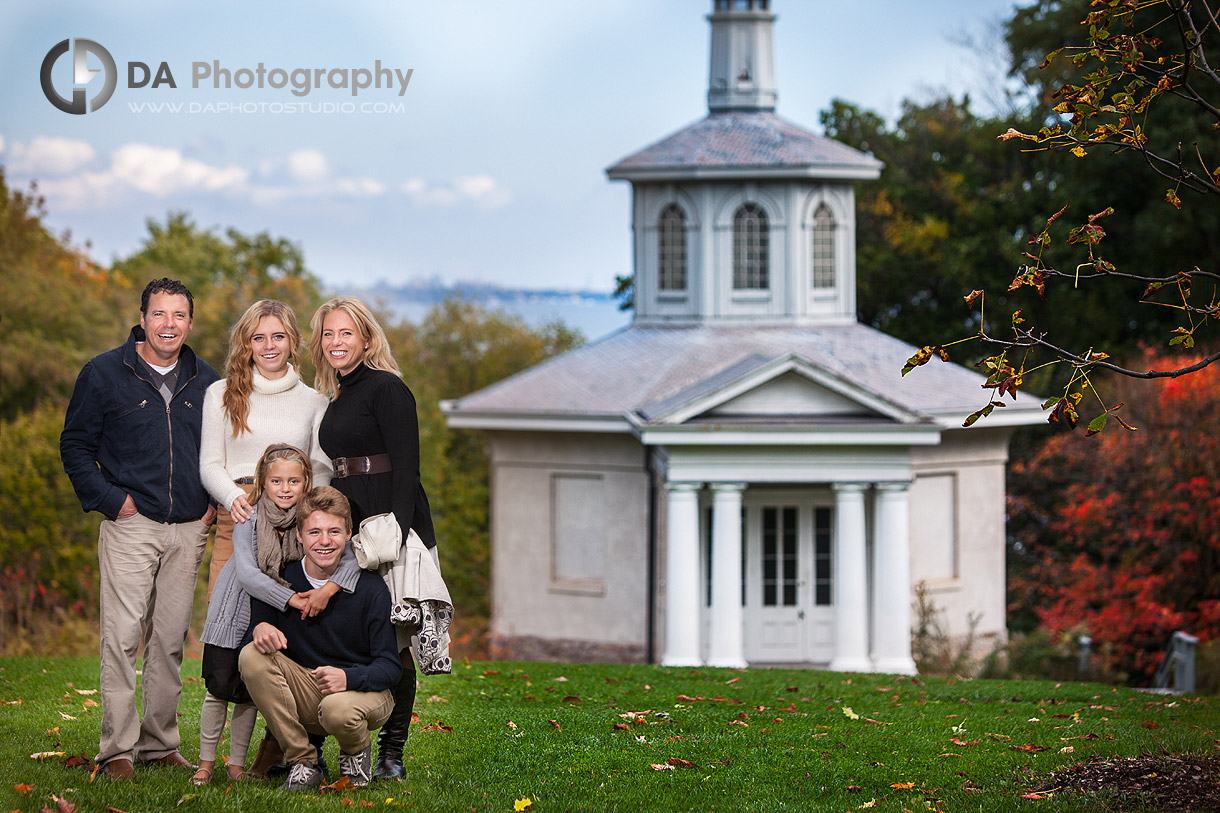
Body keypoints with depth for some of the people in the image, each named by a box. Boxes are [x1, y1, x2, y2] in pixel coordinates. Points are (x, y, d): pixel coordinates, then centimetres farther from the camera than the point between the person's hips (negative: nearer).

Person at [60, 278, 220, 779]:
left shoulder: (206, 381, 12)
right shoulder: (105, 373, 0)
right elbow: (75, 445, 3)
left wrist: (214, 504, 9)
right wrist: (109, 499, -7)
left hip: (188, 530, 4)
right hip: (131, 526, -4)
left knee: (170, 640, 6)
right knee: (123, 638, -9)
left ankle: (160, 743, 14)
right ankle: (118, 748, -5)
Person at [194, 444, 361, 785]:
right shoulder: (250, 518, -16)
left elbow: (352, 558, -19)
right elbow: (246, 573, -25)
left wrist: (328, 589, -37)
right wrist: (291, 599, -33)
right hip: (233, 615, -2)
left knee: (250, 692, 2)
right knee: (220, 687, -5)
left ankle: (237, 763, 16)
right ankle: (206, 762, 10)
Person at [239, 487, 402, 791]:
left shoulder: (370, 589, -14)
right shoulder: (281, 579, -7)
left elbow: (390, 667, -14)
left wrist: (348, 677, -34)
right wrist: (260, 628, -26)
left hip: (363, 690, -4)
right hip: (304, 691, 4)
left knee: (337, 709, -38)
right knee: (252, 656, -22)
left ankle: (357, 751, 3)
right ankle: (302, 763, -13)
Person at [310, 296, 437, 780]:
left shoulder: (386, 389, -6)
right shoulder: (337, 399, 19)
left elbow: (406, 467, -13)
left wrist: (396, 530, -22)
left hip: (391, 525, -7)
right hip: (351, 527, 8)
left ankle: (391, 753, 0)